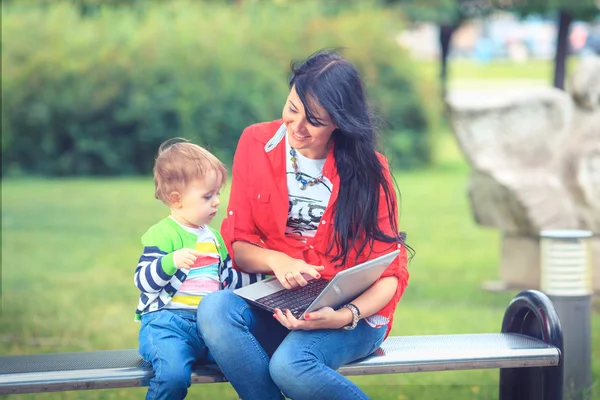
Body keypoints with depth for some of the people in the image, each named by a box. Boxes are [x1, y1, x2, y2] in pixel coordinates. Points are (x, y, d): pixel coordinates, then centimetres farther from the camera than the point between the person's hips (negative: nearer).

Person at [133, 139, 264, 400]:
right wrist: (171, 261, -31)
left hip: (208, 324, 7)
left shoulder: (213, 238, 23)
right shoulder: (162, 234, -5)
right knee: (174, 375, -34)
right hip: (167, 320, -7)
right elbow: (143, 281, -14)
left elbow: (227, 280, 33)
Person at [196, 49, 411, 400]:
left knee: (290, 364, -35)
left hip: (353, 312, -3)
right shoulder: (256, 144, 1)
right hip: (276, 305, 3)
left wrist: (345, 317, -24)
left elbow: (391, 272, -4)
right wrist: (276, 261, -18)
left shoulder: (368, 170, -6)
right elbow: (238, 244, 6)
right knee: (214, 310, -31)